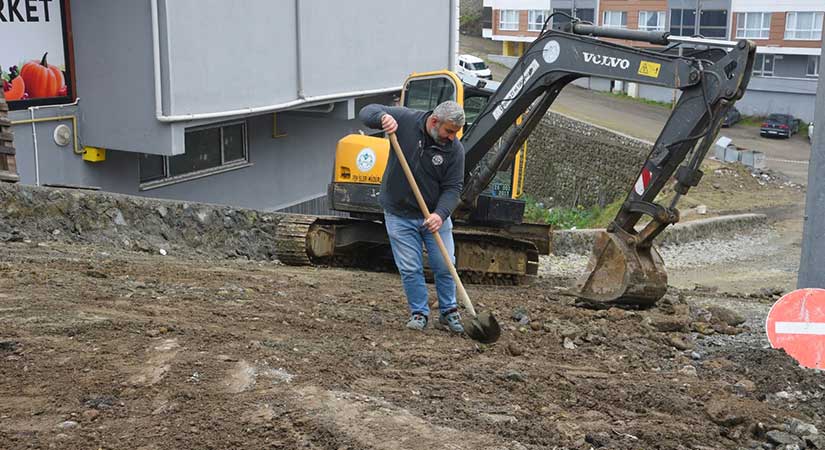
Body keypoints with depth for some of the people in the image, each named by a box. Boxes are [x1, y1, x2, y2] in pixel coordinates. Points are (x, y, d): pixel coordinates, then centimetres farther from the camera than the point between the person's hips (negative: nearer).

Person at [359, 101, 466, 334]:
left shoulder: (455, 149, -11)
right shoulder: (405, 119, -13)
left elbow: (453, 187, -11)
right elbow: (367, 112, -8)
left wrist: (440, 214, -28)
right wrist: (383, 117, -32)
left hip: (435, 215, 1)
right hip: (400, 215, -1)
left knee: (445, 266, 4)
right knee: (410, 269, 1)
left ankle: (448, 312, 23)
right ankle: (419, 313, 18)